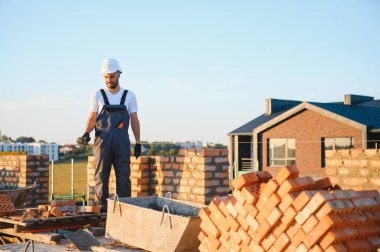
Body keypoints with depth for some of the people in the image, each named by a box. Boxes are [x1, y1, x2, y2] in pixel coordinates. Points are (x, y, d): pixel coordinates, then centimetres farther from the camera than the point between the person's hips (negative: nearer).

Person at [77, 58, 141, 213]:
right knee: (101, 175, 0)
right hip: (102, 140, 0)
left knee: (123, 175, -2)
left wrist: (138, 143, 5)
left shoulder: (129, 96, 10)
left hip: (122, 141, 0)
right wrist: (86, 134, -14)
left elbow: (134, 120, 10)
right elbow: (92, 119, 5)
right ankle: (102, 208, 6)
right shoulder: (98, 95, 8)